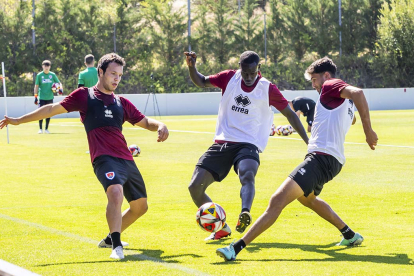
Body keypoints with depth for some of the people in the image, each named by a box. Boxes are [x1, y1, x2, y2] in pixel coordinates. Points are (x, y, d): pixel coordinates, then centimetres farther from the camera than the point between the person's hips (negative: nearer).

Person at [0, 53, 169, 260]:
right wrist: (19, 120, 7)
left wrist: (160, 126, 0)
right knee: (116, 192, -34)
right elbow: (53, 109, 8)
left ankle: (110, 239, 34)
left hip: (127, 161, 7)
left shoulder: (121, 103, 18)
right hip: (104, 158, -7)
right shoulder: (84, 95, 5)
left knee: (140, 206, 14)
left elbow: (144, 122, 23)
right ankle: (116, 246, -36)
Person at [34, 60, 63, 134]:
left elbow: (59, 83, 12)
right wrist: (35, 96, -2)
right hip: (42, 97, -2)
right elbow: (36, 86, 3)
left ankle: (46, 129, 16)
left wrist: (61, 88, -9)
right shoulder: (39, 75, 0)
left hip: (50, 97, 2)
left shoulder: (53, 75, 5)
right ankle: (40, 129, 3)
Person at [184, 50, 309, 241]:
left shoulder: (268, 89, -2)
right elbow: (202, 82, 18)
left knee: (247, 175, -37)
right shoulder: (229, 78, 4)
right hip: (222, 143, 3)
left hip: (248, 145, -3)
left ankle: (245, 214, -63)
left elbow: (289, 114, 8)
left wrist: (309, 142, 6)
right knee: (195, 186, -8)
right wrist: (191, 67, -2)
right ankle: (221, 228, 7)